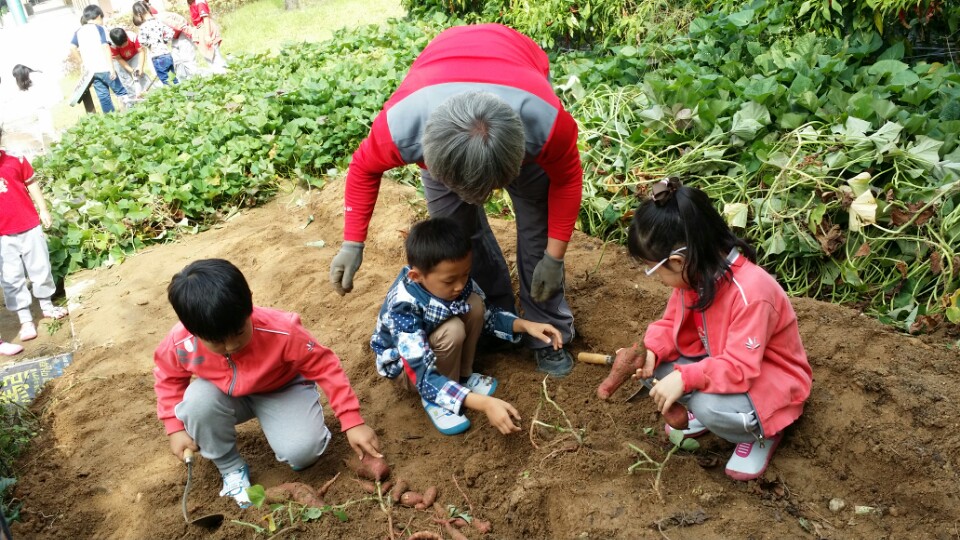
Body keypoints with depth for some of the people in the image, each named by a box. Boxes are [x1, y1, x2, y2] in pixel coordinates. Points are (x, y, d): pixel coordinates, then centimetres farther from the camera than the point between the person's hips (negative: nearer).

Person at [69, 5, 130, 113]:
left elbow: (72, 48, 0)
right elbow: (105, 47, -12)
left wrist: (83, 61, 12)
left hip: (91, 70, 5)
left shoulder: (79, 32, 10)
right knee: (120, 91, 6)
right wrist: (111, 67, -15)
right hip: (104, 68, -5)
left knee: (102, 96, 9)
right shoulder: (98, 28, -3)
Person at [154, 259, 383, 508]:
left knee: (302, 452, -28)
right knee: (198, 402, -32)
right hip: (225, 394, 3)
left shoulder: (281, 332, -38)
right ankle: (232, 469, -6)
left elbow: (325, 367, -26)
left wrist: (352, 422, -26)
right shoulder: (180, 345, -27)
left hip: (283, 389, -3)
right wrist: (175, 428, -10)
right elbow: (168, 378, -2)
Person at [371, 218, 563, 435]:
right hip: (403, 362, -6)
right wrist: (484, 403, -54)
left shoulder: (456, 278, -23)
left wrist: (524, 325, -21)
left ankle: (462, 375, -1)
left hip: (435, 338, 6)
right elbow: (424, 377, -44)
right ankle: (434, 399, -10)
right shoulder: (403, 307, -40)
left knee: (474, 303, -21)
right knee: (452, 330, -34)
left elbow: (486, 314, -4)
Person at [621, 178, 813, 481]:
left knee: (711, 408, -35)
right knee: (656, 363, -12)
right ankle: (703, 407, 8)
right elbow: (673, 323, -1)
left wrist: (684, 378, -44)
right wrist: (651, 351, -21)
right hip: (717, 361, 8)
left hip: (767, 379, -7)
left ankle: (761, 431, -2)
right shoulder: (693, 274, -11)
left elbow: (739, 367, -37)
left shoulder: (751, 292, -36)